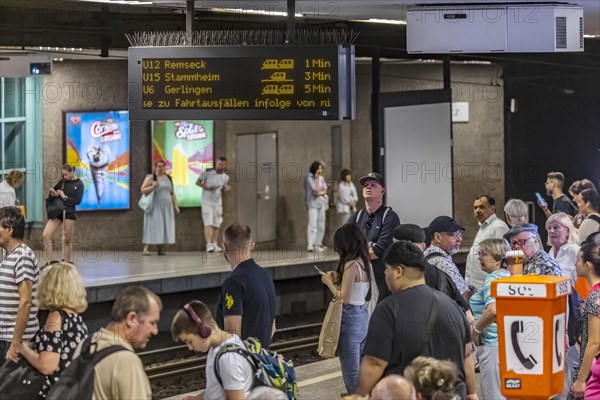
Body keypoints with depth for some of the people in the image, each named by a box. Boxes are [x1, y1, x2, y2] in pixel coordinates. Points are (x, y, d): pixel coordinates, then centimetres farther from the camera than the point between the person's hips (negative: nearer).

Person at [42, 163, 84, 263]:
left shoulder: (79, 184, -1)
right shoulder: (62, 182, 9)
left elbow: (77, 201, -9)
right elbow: (53, 191, 20)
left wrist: (65, 197, -11)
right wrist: (53, 193, -2)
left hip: (69, 213, -4)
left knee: (68, 240, 4)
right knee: (46, 235, -10)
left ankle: (67, 262, 15)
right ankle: (51, 261, -5)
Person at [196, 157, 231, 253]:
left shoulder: (225, 177, 5)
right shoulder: (207, 172, -8)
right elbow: (198, 182, -3)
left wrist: (227, 188, -7)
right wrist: (207, 187, -19)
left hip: (218, 202, 5)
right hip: (207, 201, -5)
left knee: (216, 224, 9)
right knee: (208, 223, -14)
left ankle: (214, 244, 20)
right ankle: (209, 244, -22)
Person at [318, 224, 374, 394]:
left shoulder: (351, 265, -17)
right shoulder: (365, 263, 7)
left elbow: (343, 298, -19)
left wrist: (329, 282, -6)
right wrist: (338, 278, 12)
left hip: (350, 319, -9)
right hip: (363, 316, 9)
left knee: (351, 373, -1)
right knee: (361, 370, 15)